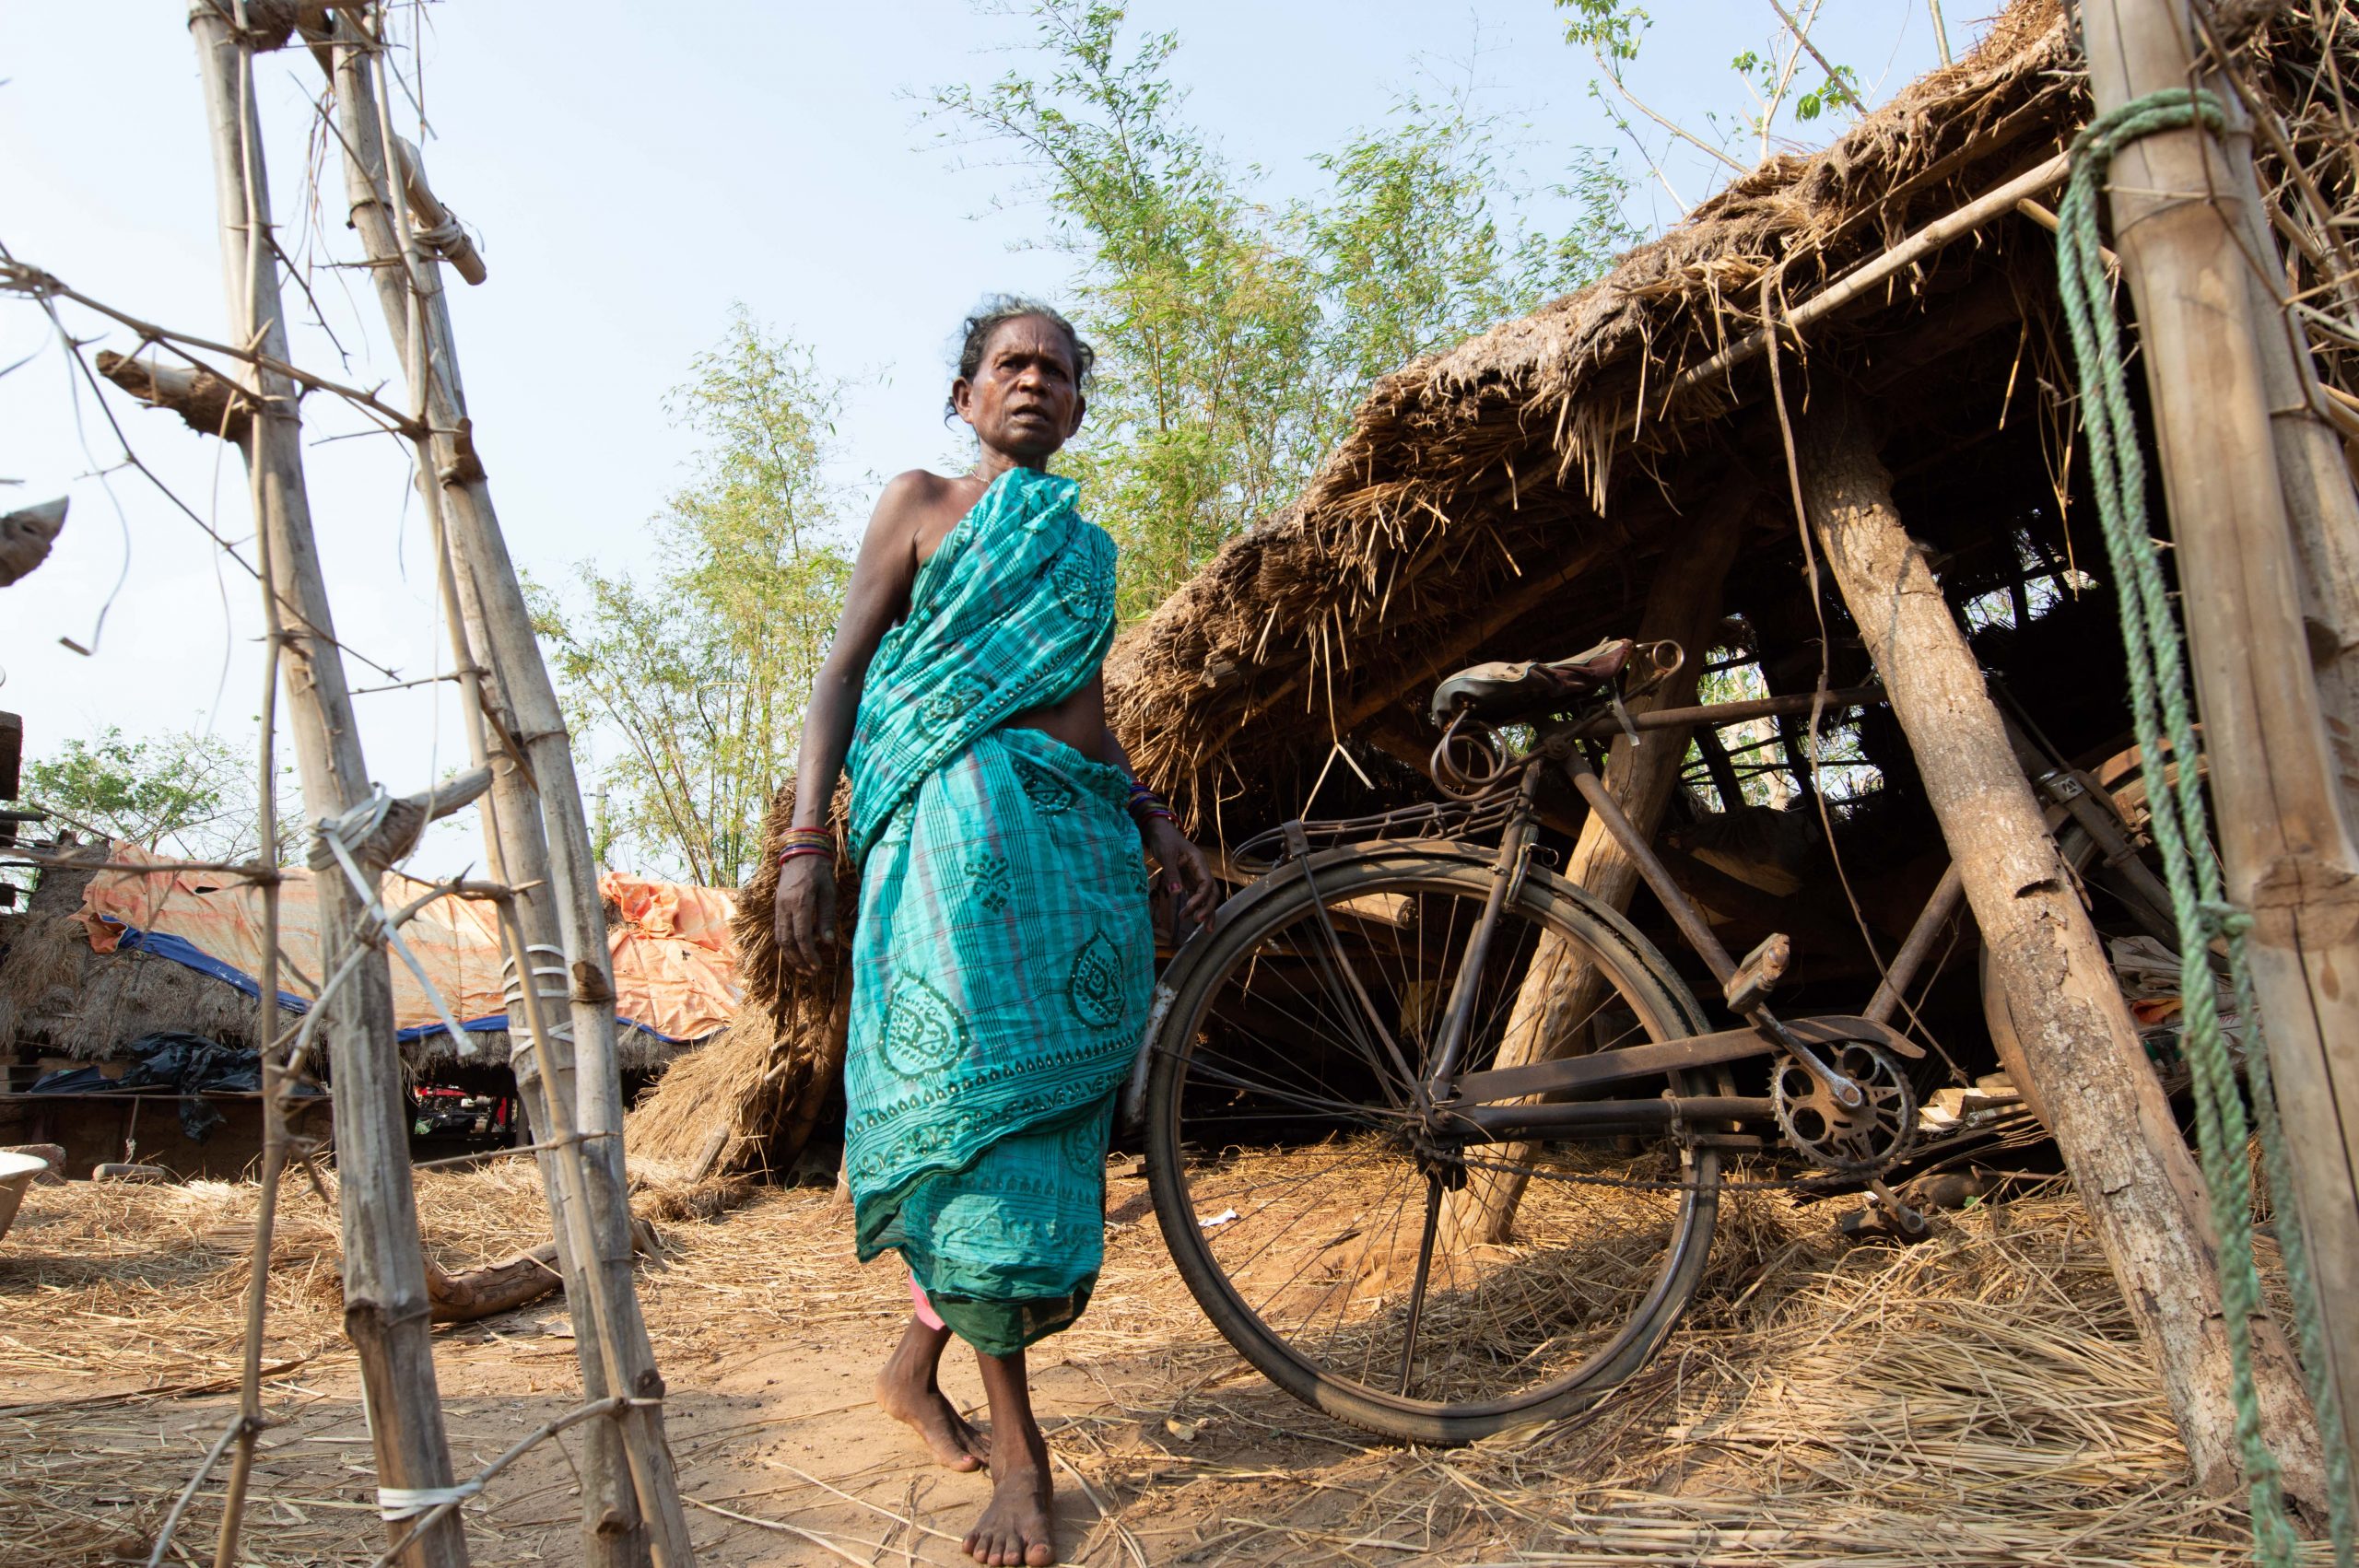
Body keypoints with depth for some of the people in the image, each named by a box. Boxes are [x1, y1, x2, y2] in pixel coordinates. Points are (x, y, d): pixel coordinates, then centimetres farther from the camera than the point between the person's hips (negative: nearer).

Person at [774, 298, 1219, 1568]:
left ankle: (915, 1362, 23)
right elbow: (845, 669, 4)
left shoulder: (1083, 545, 25)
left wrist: (1156, 817, 11)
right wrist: (808, 838, -8)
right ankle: (1017, 1446, -2)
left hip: (1087, 834, 6)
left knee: (1053, 1106, 3)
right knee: (979, 1093, -10)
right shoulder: (922, 503, 12)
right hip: (965, 820, -5)